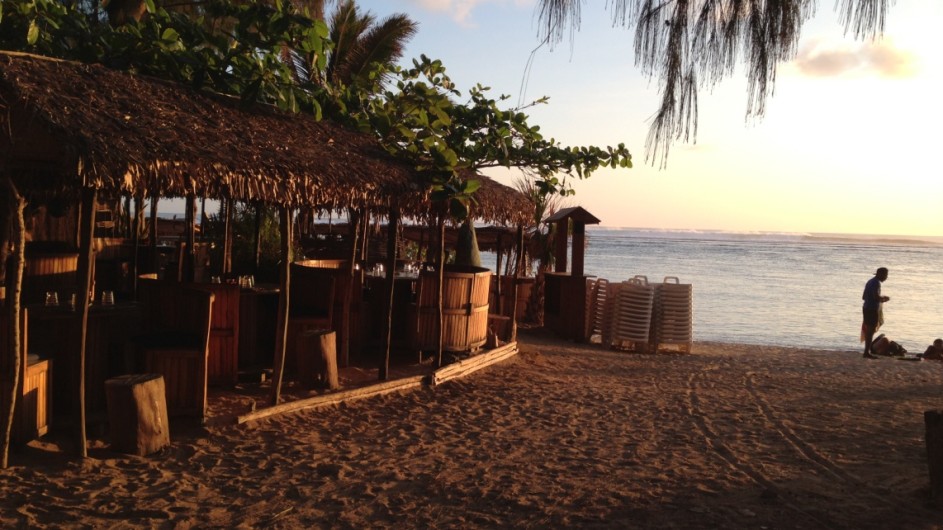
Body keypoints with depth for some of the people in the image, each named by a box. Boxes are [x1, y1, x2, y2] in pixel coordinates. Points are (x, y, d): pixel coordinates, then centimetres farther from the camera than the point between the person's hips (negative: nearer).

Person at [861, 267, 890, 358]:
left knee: (868, 330, 14)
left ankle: (867, 351, 19)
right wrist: (884, 299, -4)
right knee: (871, 330, -6)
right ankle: (867, 352, -7)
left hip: (866, 308, 9)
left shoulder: (870, 282, 15)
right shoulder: (876, 283, -14)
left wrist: (881, 298, 22)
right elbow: (876, 297, -24)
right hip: (872, 310, -9)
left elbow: (864, 297, 20)